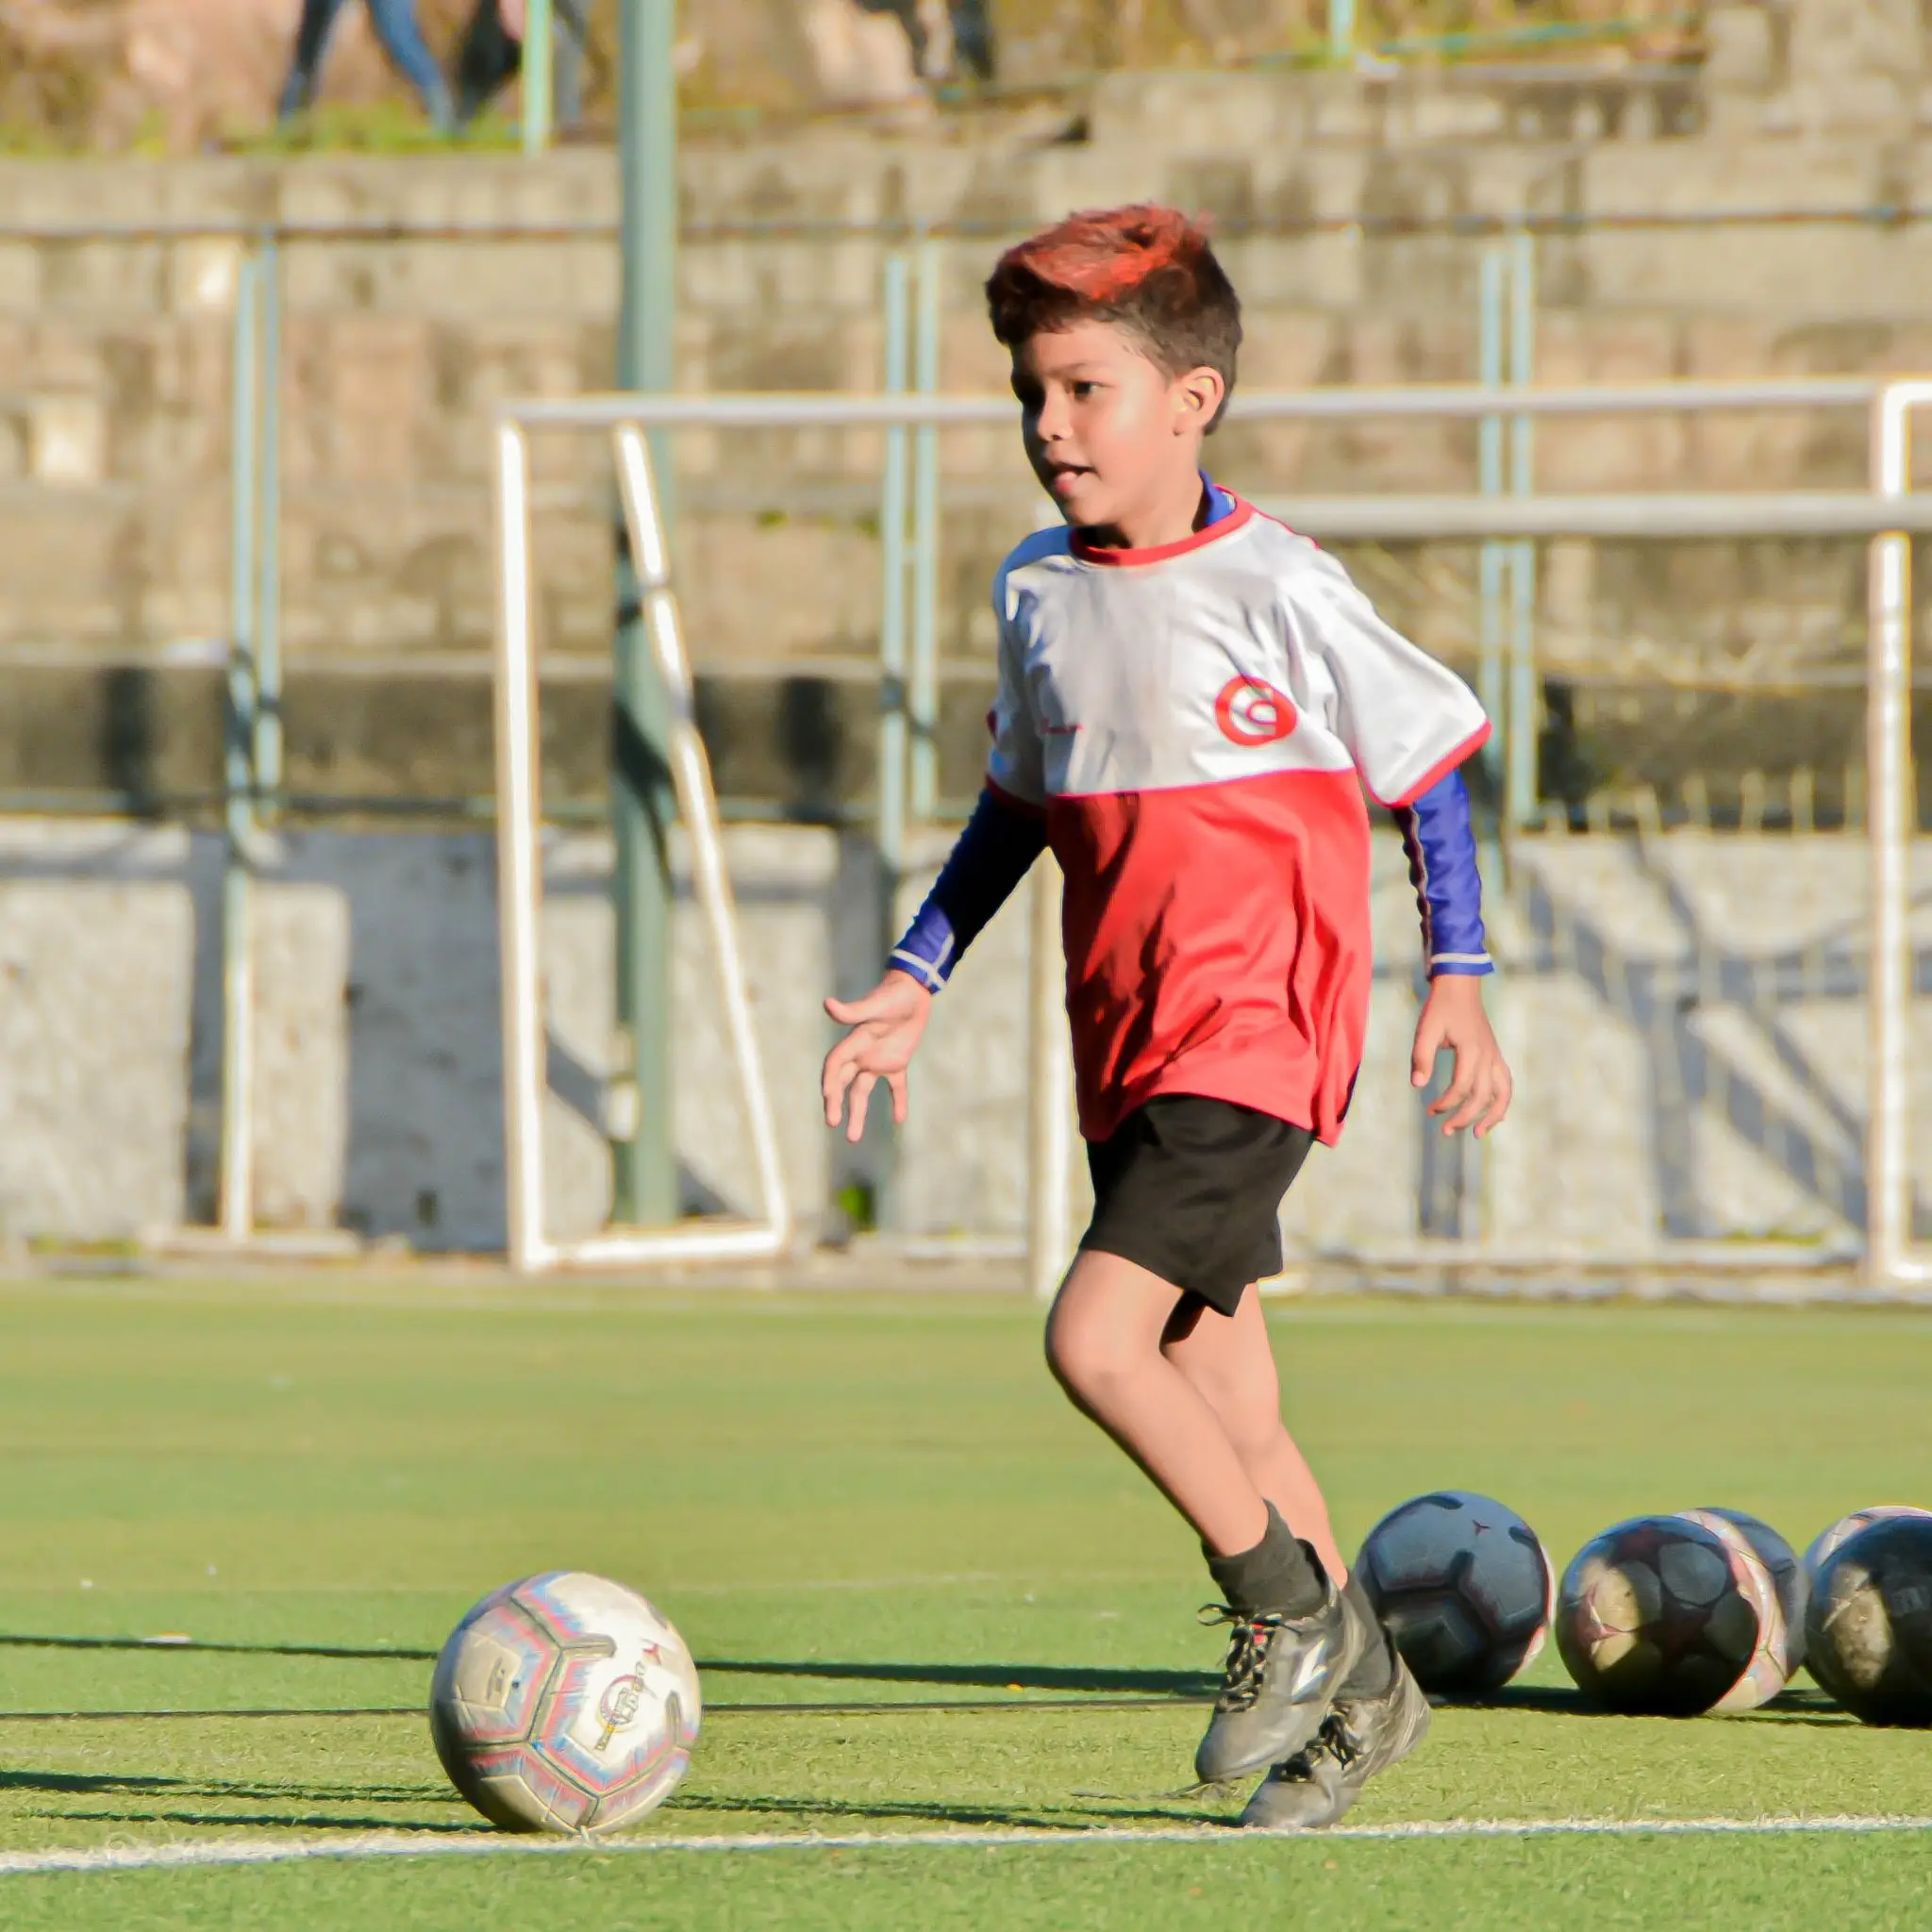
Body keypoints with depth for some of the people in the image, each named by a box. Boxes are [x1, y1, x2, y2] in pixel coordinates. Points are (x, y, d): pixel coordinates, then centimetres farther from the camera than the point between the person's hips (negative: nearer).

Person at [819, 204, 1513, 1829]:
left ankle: (1293, 1608, -2)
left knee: (1095, 1340, -20)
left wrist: (1459, 981, -4)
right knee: (1219, 1402, 9)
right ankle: (1360, 1696, 24)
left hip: (1259, 1038, -7)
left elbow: (1425, 765, -2)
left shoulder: (1279, 587, -11)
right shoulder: (1039, 594, 8)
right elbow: (1019, 803, 22)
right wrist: (916, 980, 17)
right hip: (1124, 1051, 7)